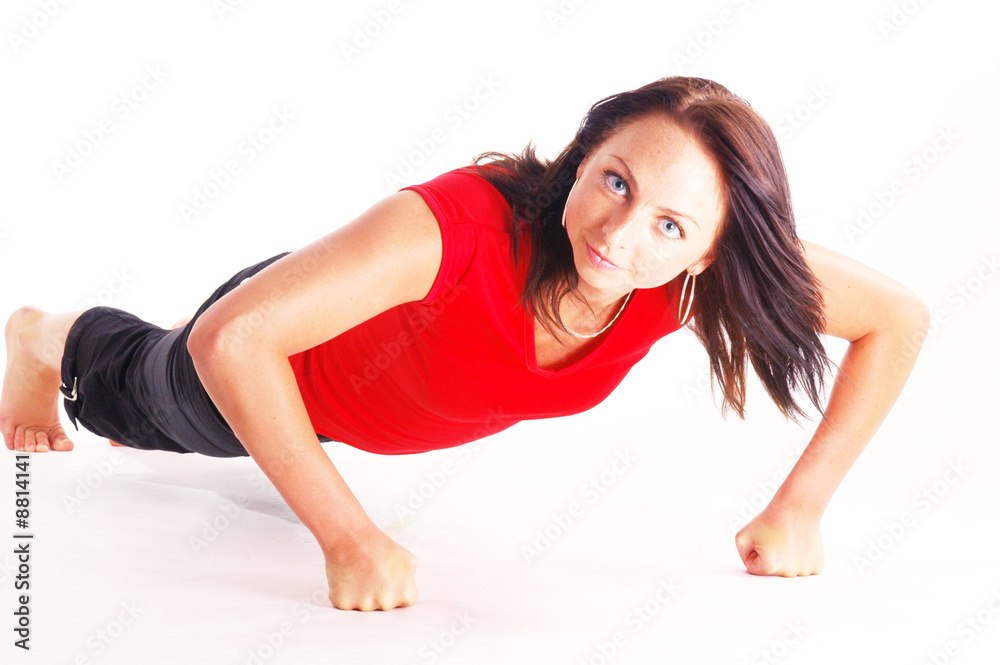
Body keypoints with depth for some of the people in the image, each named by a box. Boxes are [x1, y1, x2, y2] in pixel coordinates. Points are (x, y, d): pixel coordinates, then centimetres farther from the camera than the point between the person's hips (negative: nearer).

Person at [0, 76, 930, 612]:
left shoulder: (700, 272, -38)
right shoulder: (457, 226, -51)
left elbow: (898, 318, -25)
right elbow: (231, 338, -51)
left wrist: (800, 507, -28)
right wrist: (348, 537, -50)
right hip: (274, 335, -4)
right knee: (137, 392, 33)